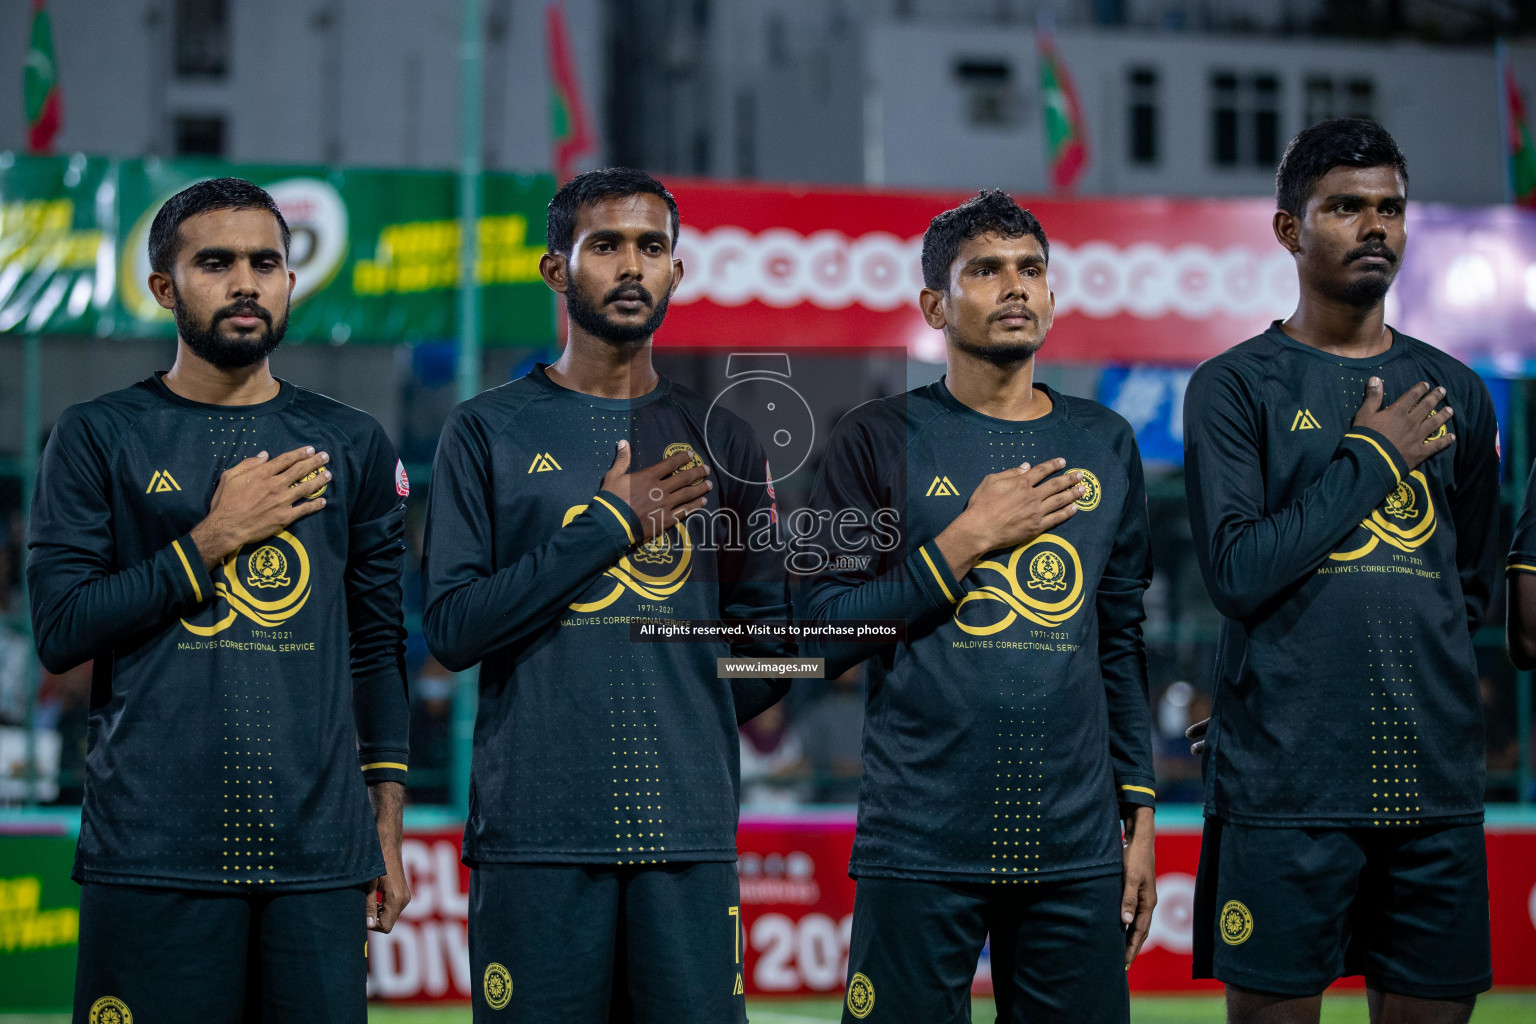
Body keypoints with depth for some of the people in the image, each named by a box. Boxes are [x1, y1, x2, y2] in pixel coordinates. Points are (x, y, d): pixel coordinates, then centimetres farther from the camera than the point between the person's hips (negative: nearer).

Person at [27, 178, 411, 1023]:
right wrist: (213, 539, -8)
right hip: (153, 850, -2)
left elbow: (378, 644, 15)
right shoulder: (99, 437, 5)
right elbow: (59, 629, -2)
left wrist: (388, 813, 9)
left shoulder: (352, 446, 13)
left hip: (319, 853, 2)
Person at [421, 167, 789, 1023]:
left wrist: (685, 730, 6)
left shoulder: (721, 442, 13)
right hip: (535, 833, -2)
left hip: (689, 832, 2)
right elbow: (452, 629, -4)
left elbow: (770, 637, 17)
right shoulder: (490, 432, 5)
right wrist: (606, 526, -8)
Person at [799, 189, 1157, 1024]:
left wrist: (1139, 813, 10)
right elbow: (824, 636, -5)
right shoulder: (882, 439, 2)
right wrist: (968, 538, -10)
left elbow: (1121, 642, 15)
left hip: (1076, 846, 3)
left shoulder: (1104, 445, 13)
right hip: (921, 843, -3)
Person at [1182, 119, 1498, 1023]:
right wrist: (1371, 455, -7)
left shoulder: (1455, 394, 14)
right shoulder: (1237, 387, 1)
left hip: (1436, 777, 4)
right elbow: (1237, 573, -11)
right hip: (1285, 782, -4)